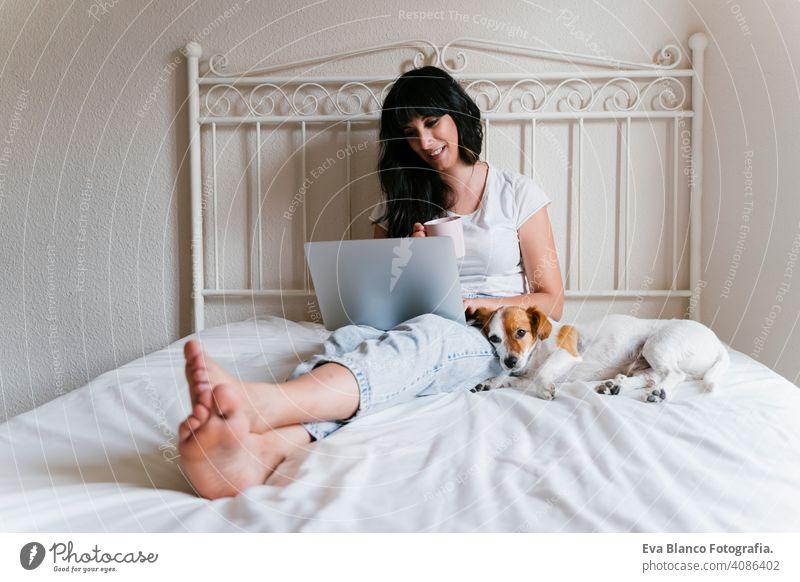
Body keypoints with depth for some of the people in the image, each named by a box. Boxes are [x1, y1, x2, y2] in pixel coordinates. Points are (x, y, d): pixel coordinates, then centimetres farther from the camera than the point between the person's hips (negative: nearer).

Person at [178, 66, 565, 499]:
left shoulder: (517, 194, 10)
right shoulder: (401, 205, 18)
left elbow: (550, 302, 7)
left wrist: (476, 303, -10)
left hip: (493, 341, -2)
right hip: (414, 331, 3)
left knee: (424, 334, -39)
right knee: (352, 336, -33)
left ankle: (253, 403, -63)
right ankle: (261, 450, -63)